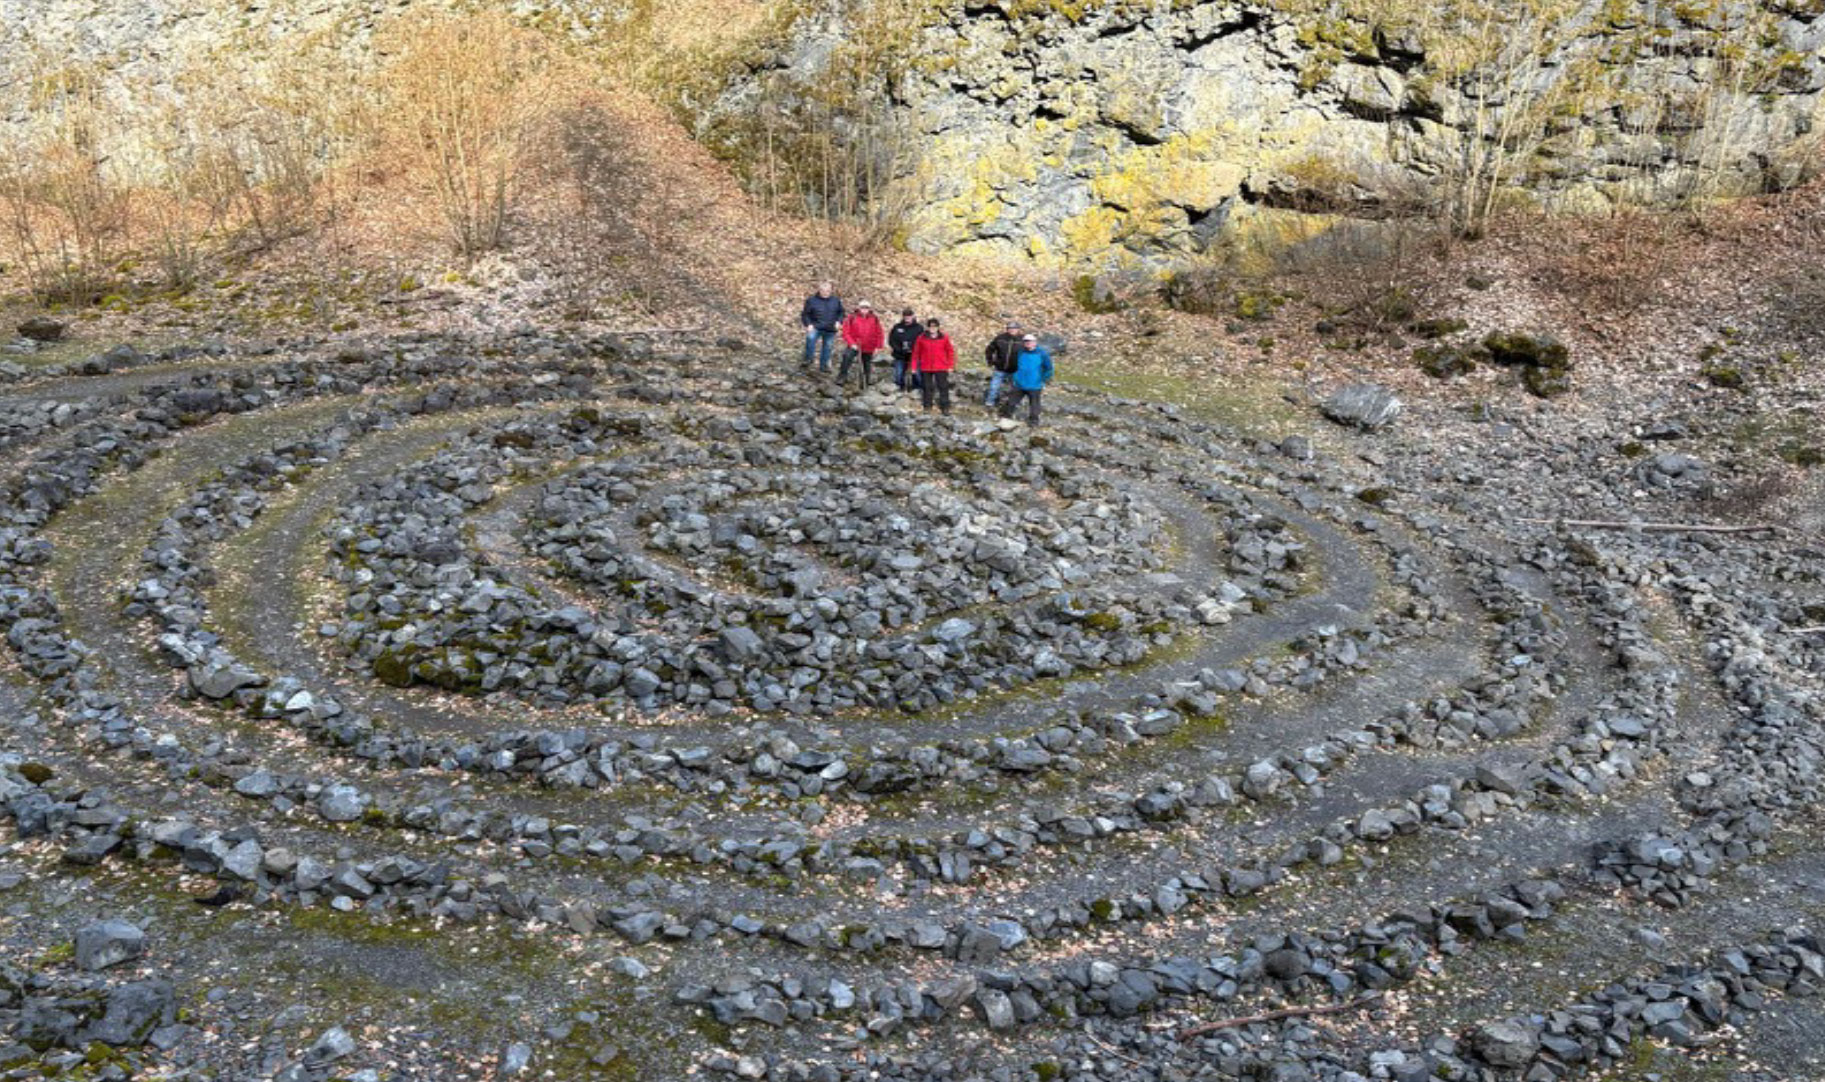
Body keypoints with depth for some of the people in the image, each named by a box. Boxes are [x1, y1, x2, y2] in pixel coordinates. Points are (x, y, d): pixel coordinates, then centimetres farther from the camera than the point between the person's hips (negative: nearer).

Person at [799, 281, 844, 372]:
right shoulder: (811, 300, -4)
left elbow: (841, 312, 17)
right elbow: (805, 314, 2)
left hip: (830, 330, 4)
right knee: (810, 338, -32)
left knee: (827, 347, 11)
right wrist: (808, 324, -13)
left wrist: (838, 321, -1)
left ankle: (823, 366, 28)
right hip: (816, 327, -4)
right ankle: (808, 360, -19)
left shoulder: (836, 300, 5)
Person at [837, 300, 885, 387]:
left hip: (868, 349, 3)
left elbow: (880, 334, 5)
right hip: (855, 346, -3)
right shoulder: (852, 319, -9)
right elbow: (846, 332, -7)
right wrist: (852, 343, -17)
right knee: (847, 355, -30)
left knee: (867, 367, 13)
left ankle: (865, 385, 32)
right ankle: (842, 376, -18)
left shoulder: (875, 319, -2)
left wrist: (878, 347, 1)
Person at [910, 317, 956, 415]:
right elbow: (916, 353, 4)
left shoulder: (944, 338, -1)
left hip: (941, 368, -1)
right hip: (926, 368, 1)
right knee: (927, 388, 9)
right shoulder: (922, 338, -2)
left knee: (943, 387, -1)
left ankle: (945, 408, 7)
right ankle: (927, 406, 24)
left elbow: (950, 351, 6)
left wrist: (950, 366, 2)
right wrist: (914, 367, 4)